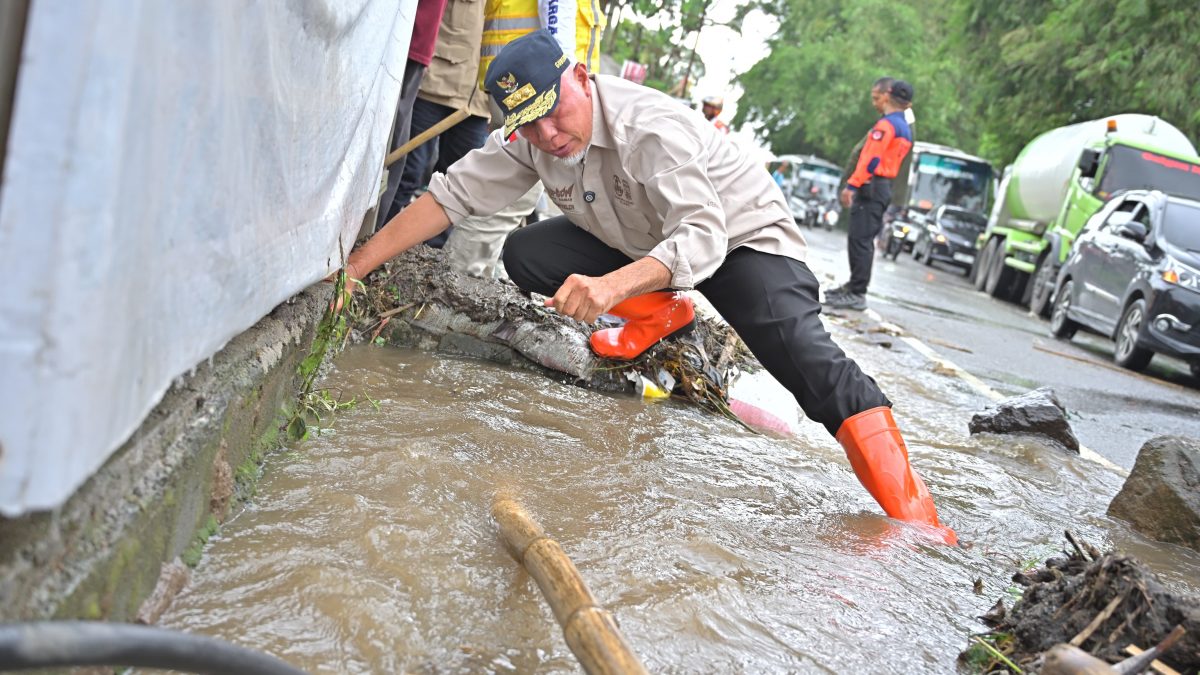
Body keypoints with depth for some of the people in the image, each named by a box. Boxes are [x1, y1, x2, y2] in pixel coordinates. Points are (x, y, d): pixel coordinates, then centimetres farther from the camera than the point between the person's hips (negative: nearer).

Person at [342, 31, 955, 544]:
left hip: (743, 236, -7)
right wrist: (356, 265, -18)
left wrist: (611, 286, -58)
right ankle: (662, 314, 5)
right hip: (637, 243, 7)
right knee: (525, 256, -10)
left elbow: (704, 237, -42)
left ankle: (905, 507, -36)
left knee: (796, 346, -32)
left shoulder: (651, 128, -34)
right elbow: (450, 195, -11)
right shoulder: (530, 139, -13)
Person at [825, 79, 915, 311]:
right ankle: (854, 286, 22)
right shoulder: (906, 131, 19)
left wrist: (852, 185, -22)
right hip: (884, 189, 10)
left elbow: (871, 157, -19)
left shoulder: (886, 124, -11)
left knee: (860, 240, -11)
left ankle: (857, 294, -12)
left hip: (871, 187, -10)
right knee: (859, 239, 16)